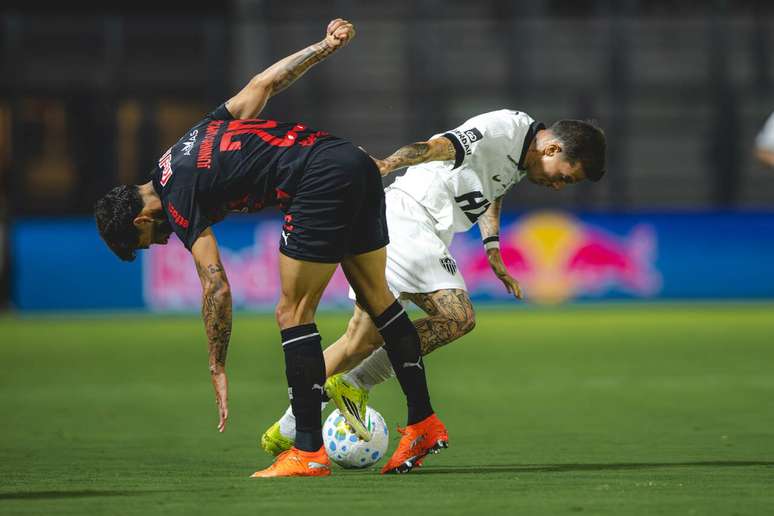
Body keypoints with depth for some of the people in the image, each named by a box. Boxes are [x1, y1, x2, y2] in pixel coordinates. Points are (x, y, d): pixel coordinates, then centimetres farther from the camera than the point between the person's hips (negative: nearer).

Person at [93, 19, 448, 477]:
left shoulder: (178, 203, -2)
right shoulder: (203, 130, 21)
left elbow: (217, 287, -7)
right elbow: (266, 82, 19)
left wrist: (218, 370, -1)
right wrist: (327, 44, 26)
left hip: (320, 181, -9)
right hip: (357, 162, 9)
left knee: (294, 313, 0)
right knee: (376, 297, 17)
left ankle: (309, 451, 1)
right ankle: (424, 424, 20)